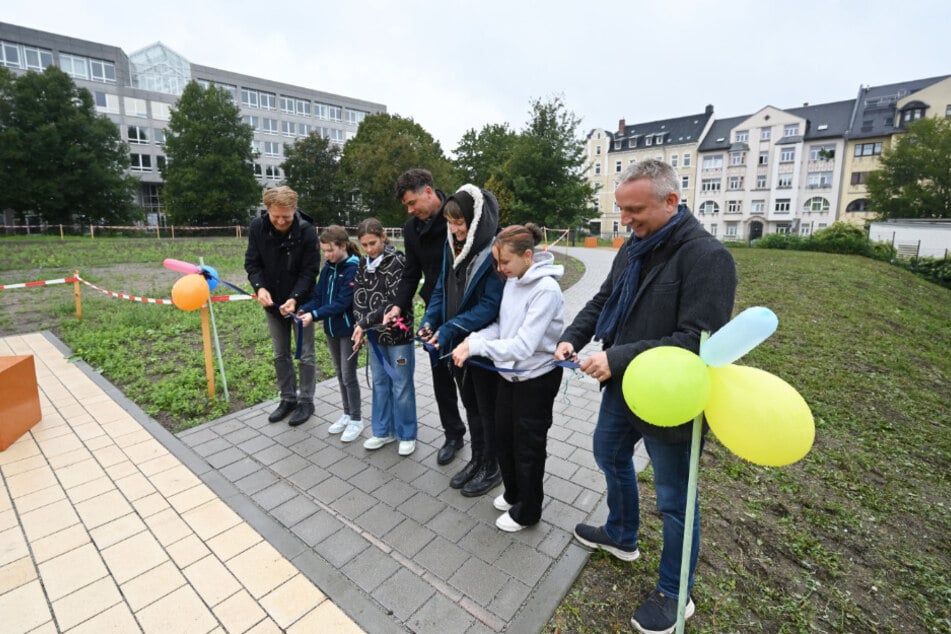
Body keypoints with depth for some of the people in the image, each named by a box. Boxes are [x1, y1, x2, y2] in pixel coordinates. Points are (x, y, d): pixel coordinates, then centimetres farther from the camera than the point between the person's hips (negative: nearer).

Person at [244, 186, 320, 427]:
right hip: (273, 302, 4)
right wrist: (259, 287, -22)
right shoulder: (257, 227, -10)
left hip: (301, 302, -4)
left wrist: (295, 298, -30)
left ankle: (306, 401, 21)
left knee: (306, 354, 6)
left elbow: (309, 271, -17)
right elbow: (252, 263, -4)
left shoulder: (307, 231, -20)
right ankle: (288, 398, 30)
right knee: (280, 355, 14)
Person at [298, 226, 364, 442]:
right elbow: (318, 297, 7)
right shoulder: (327, 268, 5)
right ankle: (347, 414, 32)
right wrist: (304, 310, -11)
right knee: (340, 374, 16)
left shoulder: (353, 269, -17)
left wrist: (314, 315, -28)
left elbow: (342, 303, -23)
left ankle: (356, 420, 16)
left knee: (348, 375, 0)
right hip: (331, 329, 7)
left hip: (348, 330, -7)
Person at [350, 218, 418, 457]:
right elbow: (358, 297, 4)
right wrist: (359, 327, -11)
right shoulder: (362, 264, 6)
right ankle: (383, 431, 33)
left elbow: (395, 302, -19)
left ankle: (407, 435, 22)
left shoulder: (398, 262, -13)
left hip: (398, 334, -6)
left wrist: (364, 324, -20)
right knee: (380, 383, 16)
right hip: (374, 335, 6)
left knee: (401, 386, 5)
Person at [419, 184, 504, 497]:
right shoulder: (453, 247, 4)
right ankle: (477, 459, 41)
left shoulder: (494, 253, -20)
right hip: (457, 344, 7)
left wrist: (450, 328, -27)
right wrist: (430, 319, -8)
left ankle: (492, 468, 33)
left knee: (488, 409, 11)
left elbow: (489, 305, -23)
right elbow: (442, 289, 8)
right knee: (470, 405, 21)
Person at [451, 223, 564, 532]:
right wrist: (472, 339, -13)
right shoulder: (512, 281, -1)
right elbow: (501, 325, 4)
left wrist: (475, 347, -29)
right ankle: (513, 492, 46)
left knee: (528, 446, 10)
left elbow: (523, 345, -31)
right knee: (504, 436, 21)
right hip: (510, 374, 8)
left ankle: (527, 511, 34)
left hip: (536, 378, -7)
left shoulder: (546, 290, -25)